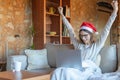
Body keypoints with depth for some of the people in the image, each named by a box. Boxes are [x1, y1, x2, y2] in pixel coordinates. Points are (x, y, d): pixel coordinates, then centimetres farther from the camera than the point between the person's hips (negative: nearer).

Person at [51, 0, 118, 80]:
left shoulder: (97, 45, 14)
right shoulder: (78, 44, 24)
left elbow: (106, 30, 8)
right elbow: (70, 30, 30)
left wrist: (115, 11, 3)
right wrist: (62, 15, 37)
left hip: (88, 71, -4)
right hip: (76, 69, 4)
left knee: (68, 73, -36)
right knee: (58, 72, -31)